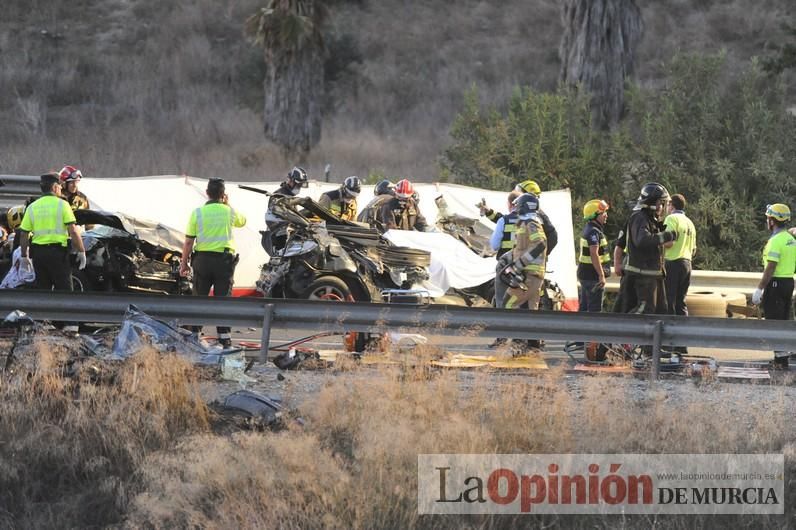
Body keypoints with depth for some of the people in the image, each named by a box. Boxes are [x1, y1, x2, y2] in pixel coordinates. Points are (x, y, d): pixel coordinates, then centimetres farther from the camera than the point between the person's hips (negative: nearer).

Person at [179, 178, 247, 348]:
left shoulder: (197, 212, -4)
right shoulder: (229, 212, -1)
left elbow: (188, 241, -3)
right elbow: (242, 221, 23)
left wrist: (184, 263, 6)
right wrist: (228, 205, 25)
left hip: (202, 258, 0)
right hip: (224, 259, 0)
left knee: (199, 297, 9)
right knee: (223, 298, 4)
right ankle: (224, 336, 1)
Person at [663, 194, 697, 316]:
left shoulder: (672, 218, -7)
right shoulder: (689, 222, 17)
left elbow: (669, 243, -18)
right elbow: (693, 249, 19)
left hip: (672, 263, -7)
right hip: (687, 263, 7)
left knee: (668, 302, -6)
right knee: (681, 302, 10)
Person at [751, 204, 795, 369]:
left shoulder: (775, 241, -17)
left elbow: (770, 268, -21)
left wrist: (759, 289, -18)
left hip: (776, 283, -9)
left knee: (774, 322, -5)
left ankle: (781, 359, -7)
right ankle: (783, 355, 19)